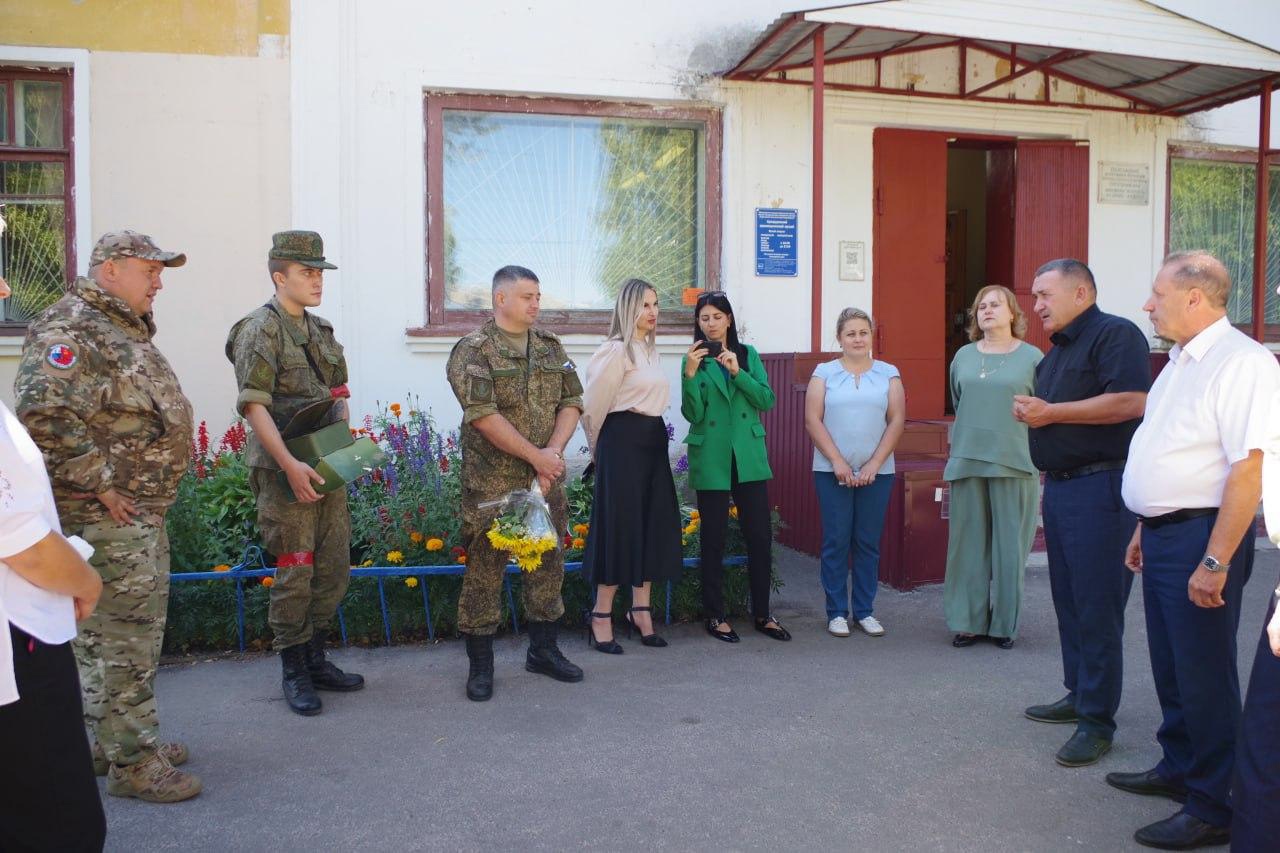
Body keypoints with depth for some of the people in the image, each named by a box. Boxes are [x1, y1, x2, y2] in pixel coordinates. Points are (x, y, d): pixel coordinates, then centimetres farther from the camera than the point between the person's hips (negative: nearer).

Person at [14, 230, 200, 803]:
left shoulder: (125, 330, 16)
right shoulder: (70, 328, -17)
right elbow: (44, 416, -30)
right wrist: (101, 487, -23)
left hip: (140, 512, 10)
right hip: (109, 517, -10)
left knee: (105, 634, 19)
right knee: (127, 637, -3)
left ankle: (110, 741, 32)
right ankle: (133, 762, 9)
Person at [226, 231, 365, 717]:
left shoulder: (321, 331, 14)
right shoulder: (260, 330, -9)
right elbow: (254, 406, -18)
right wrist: (291, 466, -24)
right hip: (282, 471, -7)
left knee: (334, 570, 12)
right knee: (295, 573, -2)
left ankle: (315, 658, 26)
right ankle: (293, 672, 13)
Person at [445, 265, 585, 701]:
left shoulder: (551, 347, 11)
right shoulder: (473, 350, -8)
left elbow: (571, 403, 7)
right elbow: (483, 415, -17)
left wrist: (554, 451, -10)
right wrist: (536, 456, -16)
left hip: (546, 480, 6)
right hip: (492, 481, -6)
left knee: (548, 562, 12)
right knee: (484, 567, 1)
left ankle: (544, 649, 28)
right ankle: (480, 663, 13)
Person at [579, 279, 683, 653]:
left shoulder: (650, 350, 16)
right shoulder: (616, 350, -11)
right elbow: (594, 404, -9)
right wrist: (599, 448, 4)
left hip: (654, 440, 9)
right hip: (624, 441, -9)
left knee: (653, 523, 9)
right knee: (619, 525, -5)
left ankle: (641, 610, 19)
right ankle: (601, 617, 4)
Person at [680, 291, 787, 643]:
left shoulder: (748, 354, 7)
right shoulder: (694, 360, 1)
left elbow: (767, 400, -3)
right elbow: (693, 415, -7)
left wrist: (738, 372, -15)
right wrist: (690, 374, -20)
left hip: (749, 458, 2)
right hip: (711, 461, -2)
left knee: (760, 535, 4)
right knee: (713, 539, 5)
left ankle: (762, 614, 18)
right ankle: (715, 616, 16)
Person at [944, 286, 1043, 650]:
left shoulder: (1032, 358, 0)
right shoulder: (963, 356, 10)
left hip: (1014, 464, -3)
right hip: (967, 462, 3)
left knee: (1009, 544, 3)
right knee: (968, 542, 6)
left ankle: (1004, 623, 16)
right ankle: (968, 621, 15)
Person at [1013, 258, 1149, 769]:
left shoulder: (1115, 335, -10)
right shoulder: (1059, 348, 20)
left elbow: (1130, 401, -23)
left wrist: (1051, 412, -18)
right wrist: (1030, 411, 5)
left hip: (1099, 487, -10)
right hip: (1059, 485, 10)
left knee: (1097, 607, -6)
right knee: (1068, 600, 15)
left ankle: (1098, 722, 2)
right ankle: (1079, 694, 27)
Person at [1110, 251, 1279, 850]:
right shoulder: (1180, 363, 14)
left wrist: (1216, 560, -25)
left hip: (1200, 536, -9)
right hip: (1162, 534, 9)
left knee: (1203, 675, 1)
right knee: (1170, 664, 19)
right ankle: (1178, 770, 35)